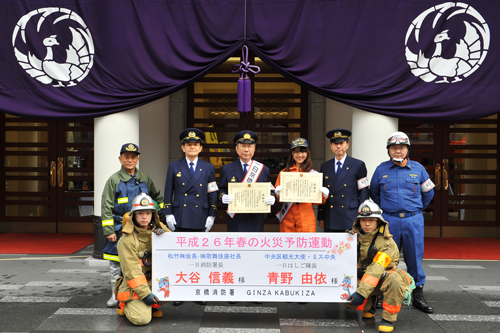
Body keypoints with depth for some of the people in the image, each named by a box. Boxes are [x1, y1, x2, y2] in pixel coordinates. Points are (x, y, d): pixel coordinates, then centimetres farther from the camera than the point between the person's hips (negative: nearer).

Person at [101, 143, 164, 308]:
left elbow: (157, 197, 22)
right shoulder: (114, 180, -4)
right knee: (116, 263, 7)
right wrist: (109, 231, -11)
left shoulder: (145, 179, 6)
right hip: (119, 229, -2)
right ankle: (115, 293, 20)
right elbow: (106, 207, -6)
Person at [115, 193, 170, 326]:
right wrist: (145, 294, -19)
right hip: (135, 285, -5)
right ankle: (125, 305, 11)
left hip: (157, 280, 5)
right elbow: (132, 271, -13)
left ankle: (153, 305, 6)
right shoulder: (126, 240, -10)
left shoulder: (158, 230, 5)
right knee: (142, 319, -23)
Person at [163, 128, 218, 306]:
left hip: (200, 219, 1)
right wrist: (168, 214, -2)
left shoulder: (208, 168, 7)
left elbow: (213, 194, 7)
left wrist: (211, 216, 0)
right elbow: (168, 193, 6)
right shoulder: (174, 167, 6)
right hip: (180, 219, 0)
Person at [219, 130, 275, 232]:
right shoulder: (227, 169, 6)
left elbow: (270, 191, 9)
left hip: (255, 221, 1)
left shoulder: (263, 170, 7)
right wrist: (223, 197, -15)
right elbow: (221, 190, 8)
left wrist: (271, 198, -13)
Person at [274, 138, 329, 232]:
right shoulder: (283, 173, 8)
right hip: (287, 220, 1)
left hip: (307, 220, -1)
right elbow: (276, 197, 11)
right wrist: (279, 193, -9)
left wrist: (323, 194, -11)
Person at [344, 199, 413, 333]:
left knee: (395, 279, -38)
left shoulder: (387, 242, -19)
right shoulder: (354, 237, -3)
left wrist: (361, 292, -36)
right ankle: (369, 305, 9)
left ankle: (388, 318, -19)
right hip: (363, 279, 4)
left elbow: (376, 269, -29)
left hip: (383, 278, -4)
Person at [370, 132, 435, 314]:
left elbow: (428, 192, 18)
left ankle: (418, 295, 18)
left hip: (413, 220, 0)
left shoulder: (418, 168, 5)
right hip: (389, 221, 0)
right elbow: (374, 193, 18)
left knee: (415, 259, 5)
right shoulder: (381, 169, 4)